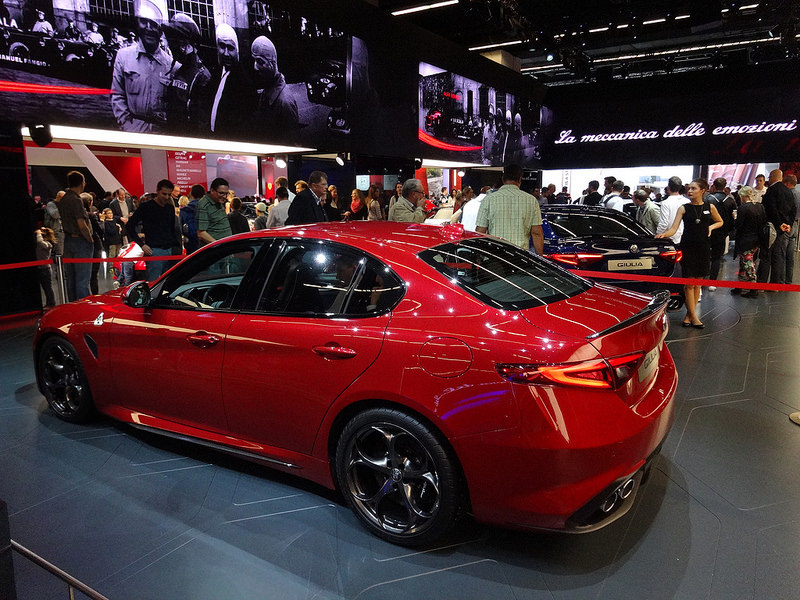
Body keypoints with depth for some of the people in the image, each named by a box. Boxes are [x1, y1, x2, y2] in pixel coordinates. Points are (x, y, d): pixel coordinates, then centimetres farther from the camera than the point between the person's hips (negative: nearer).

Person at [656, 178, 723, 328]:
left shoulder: (710, 207, 6)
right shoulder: (684, 208, -1)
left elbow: (720, 222, 23)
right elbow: (674, 228, -10)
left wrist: (711, 226, 2)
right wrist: (663, 234, -30)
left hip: (703, 248, 3)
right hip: (687, 247, -3)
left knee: (698, 282, 6)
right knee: (689, 283, -4)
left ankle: (689, 314, 15)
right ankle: (693, 316, 3)